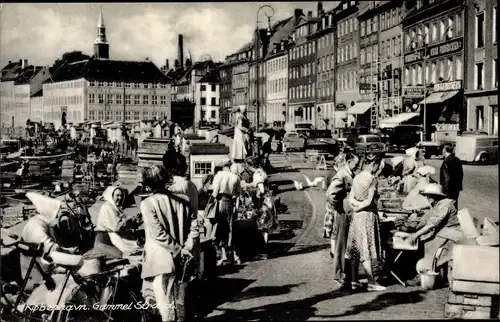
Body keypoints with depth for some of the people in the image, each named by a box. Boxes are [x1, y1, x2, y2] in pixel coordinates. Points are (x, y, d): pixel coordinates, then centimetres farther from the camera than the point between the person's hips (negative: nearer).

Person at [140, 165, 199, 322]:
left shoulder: (147, 203, -12)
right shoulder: (179, 200, 4)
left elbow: (158, 233, -19)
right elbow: (194, 223, 0)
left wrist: (178, 249, -14)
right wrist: (187, 247, -5)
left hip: (159, 260, -6)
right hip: (175, 258, 6)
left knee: (164, 302, 2)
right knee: (170, 298, 22)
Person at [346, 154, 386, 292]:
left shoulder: (357, 177, 9)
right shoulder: (372, 179, -13)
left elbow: (351, 199, 5)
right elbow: (369, 201, -16)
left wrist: (356, 205, -8)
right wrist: (360, 207, -2)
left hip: (357, 216, 7)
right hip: (368, 215, -7)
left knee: (356, 249, 10)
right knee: (367, 249, -4)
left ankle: (354, 281, 15)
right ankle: (371, 283, 2)